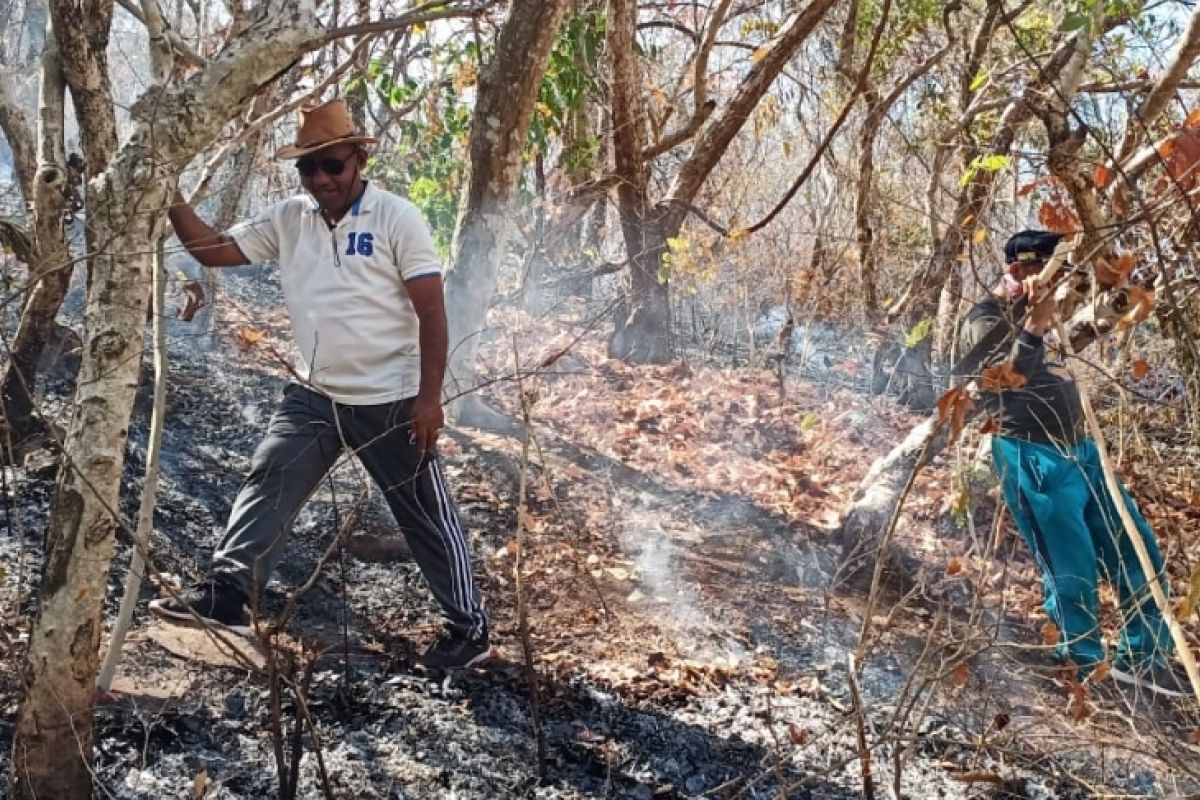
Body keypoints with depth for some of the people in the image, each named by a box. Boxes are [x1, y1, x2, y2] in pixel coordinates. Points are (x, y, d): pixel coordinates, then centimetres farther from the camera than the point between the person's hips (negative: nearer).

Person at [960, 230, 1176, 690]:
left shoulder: (1041, 309, 17)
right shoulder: (987, 320, -7)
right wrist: (1034, 324, -28)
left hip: (1079, 449, 9)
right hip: (1033, 459, -9)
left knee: (1137, 552, 8)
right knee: (1072, 570, -5)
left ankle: (1143, 659, 22)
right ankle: (1085, 668, 14)